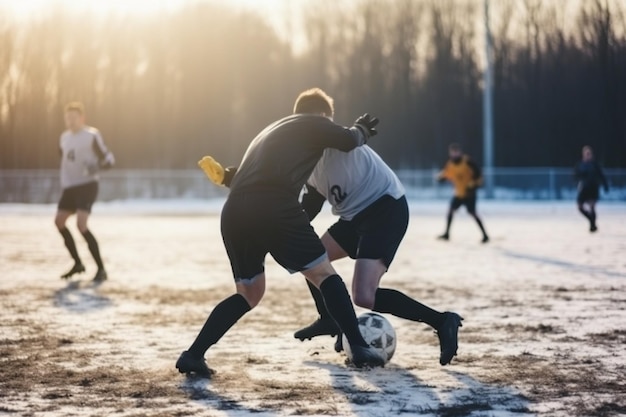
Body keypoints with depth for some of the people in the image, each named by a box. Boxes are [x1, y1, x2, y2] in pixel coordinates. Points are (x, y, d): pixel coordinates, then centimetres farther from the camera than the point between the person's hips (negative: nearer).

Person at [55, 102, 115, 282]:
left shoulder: (92, 136, -8)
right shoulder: (64, 137, 13)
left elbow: (109, 159, -8)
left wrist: (96, 166, -28)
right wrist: (64, 182, 18)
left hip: (87, 185, -8)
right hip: (69, 187, 8)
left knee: (81, 225, -21)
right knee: (59, 221, 11)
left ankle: (101, 269, -15)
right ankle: (78, 263, 27)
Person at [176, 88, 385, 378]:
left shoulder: (272, 131, 37)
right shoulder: (313, 124, 17)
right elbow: (347, 141, 5)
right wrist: (362, 130, 25)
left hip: (233, 212, 7)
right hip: (274, 207, -6)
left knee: (249, 293, 20)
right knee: (324, 274, 9)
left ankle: (193, 356, 10)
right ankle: (360, 349, 4)